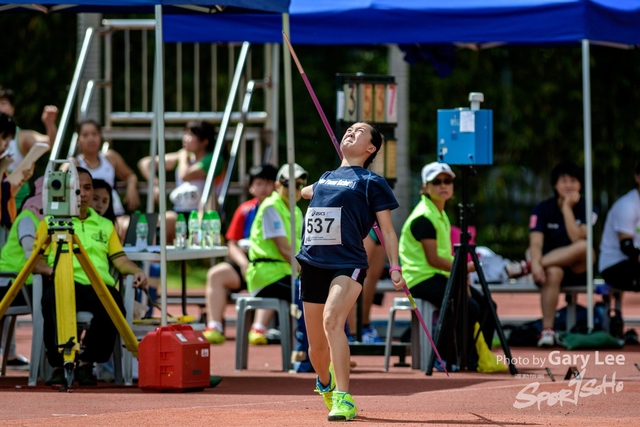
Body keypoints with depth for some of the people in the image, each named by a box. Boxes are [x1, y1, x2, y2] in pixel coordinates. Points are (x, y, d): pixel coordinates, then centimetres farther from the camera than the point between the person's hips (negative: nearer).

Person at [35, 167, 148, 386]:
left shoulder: (105, 225, 27)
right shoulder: (50, 223, 18)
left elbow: (120, 259, 18)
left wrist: (136, 271, -2)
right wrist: (49, 269, -12)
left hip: (99, 285, 2)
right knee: (53, 301, -39)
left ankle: (87, 363, -13)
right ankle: (58, 366, -21)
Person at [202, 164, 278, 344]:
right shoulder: (245, 210, 12)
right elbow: (233, 244, 10)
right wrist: (244, 264, -10)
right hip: (246, 264, 4)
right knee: (216, 274, -20)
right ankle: (214, 328, -28)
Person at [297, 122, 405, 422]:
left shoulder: (371, 182, 3)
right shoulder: (325, 178, 18)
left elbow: (387, 229, 0)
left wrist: (394, 267, -7)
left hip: (348, 264, -6)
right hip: (313, 263, 6)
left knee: (332, 321, -31)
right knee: (316, 344, 10)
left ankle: (343, 400, -33)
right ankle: (325, 383, 43)